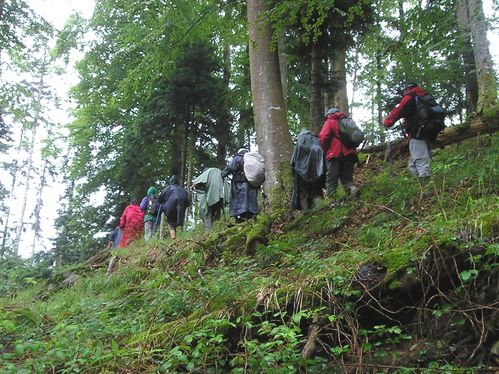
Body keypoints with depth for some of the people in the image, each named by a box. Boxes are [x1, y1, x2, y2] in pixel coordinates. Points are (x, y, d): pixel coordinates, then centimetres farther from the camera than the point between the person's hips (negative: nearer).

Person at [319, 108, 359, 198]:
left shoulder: (330, 121, 6)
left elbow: (323, 137, -8)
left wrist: (324, 150, 4)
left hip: (335, 154, -5)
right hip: (349, 153, 5)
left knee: (331, 178, -4)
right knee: (347, 177, 9)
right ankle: (352, 188, -19)